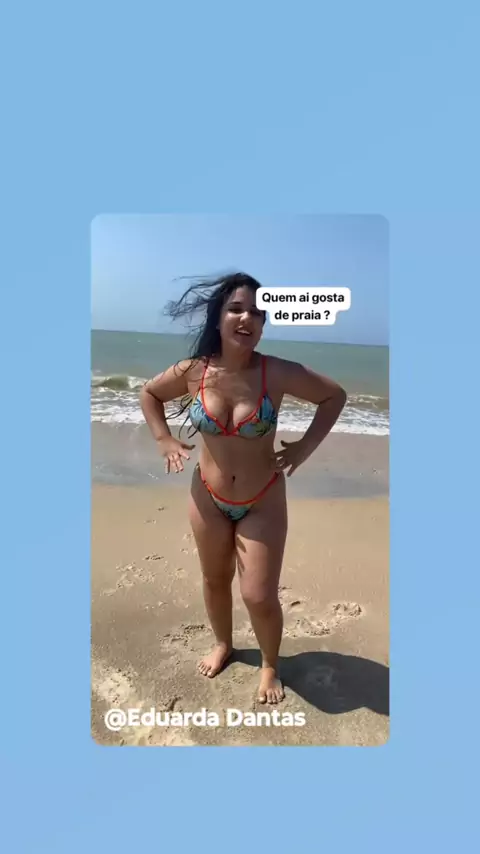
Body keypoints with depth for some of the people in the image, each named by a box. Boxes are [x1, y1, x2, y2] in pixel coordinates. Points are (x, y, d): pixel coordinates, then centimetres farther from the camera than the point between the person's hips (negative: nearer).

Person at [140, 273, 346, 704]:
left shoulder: (278, 373, -20)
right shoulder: (193, 372, -14)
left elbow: (334, 395, -6)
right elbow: (149, 393, 7)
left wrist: (304, 447, -13)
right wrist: (164, 440, -4)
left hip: (263, 501, -2)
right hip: (208, 498, 3)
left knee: (260, 597, 1)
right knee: (215, 579, 21)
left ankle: (270, 665, 34)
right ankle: (223, 644, 51)